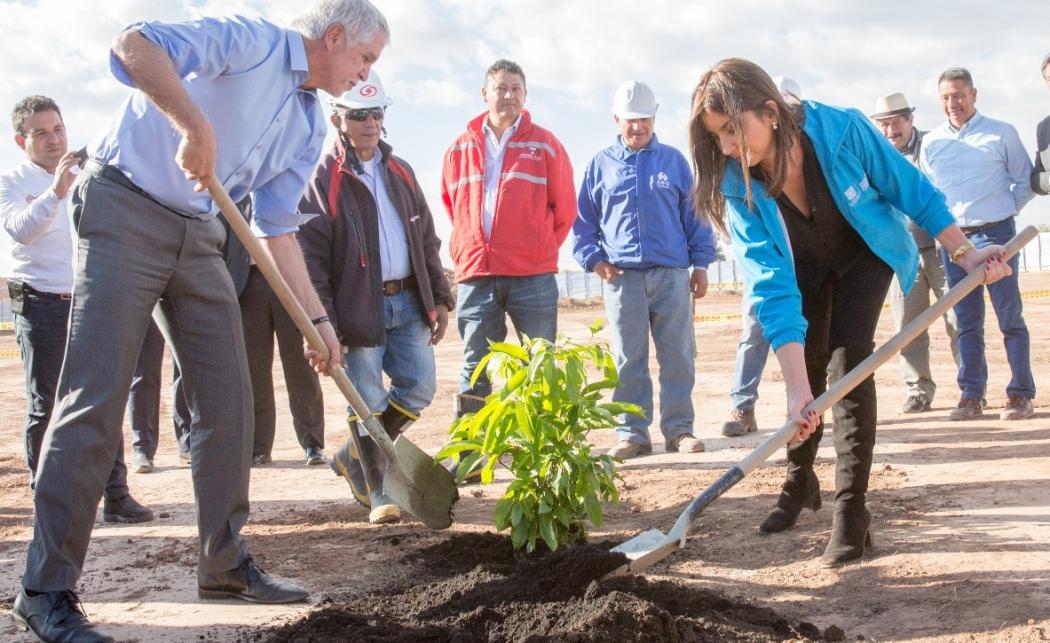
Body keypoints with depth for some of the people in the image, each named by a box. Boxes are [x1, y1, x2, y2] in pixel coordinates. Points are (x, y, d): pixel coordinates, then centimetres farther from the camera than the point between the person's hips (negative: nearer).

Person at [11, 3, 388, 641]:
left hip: (199, 236, 9)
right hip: (126, 212, -8)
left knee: (230, 399, 5)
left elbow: (277, 226, 14)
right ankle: (48, 589, -6)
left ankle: (225, 564, 17)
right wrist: (197, 128, -31)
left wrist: (317, 317, 9)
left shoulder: (311, 126, 13)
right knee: (96, 399, -11)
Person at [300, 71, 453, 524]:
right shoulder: (323, 180, -6)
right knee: (369, 402, -1)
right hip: (359, 308, -6)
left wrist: (439, 298, 12)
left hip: (407, 302, 6)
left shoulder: (400, 172, 15)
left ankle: (353, 457, 24)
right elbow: (311, 257, -11)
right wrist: (321, 324, -17)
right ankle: (378, 493, 12)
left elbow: (426, 240, 19)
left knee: (419, 388, 4)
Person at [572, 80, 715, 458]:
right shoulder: (601, 165, 10)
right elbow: (584, 221, 12)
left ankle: (679, 429, 9)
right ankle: (633, 434, 9)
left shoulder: (674, 161, 10)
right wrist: (592, 258, -1)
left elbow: (694, 215, 10)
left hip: (672, 274, 0)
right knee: (628, 362, 3)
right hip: (621, 277, 0)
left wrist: (701, 264, 5)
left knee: (678, 358, 2)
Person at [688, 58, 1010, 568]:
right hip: (803, 267, 2)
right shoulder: (737, 188, -30)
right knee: (807, 369, 4)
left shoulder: (841, 129, -35)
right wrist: (797, 387, -41)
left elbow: (911, 189, -17)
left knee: (848, 358, -17)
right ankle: (799, 483, 31)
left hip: (864, 253, -2)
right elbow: (772, 286, -34)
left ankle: (851, 510, -14)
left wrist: (963, 252, -19)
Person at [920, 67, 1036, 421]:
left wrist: (1005, 209, 0)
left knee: (1010, 317, -2)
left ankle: (1021, 394, 4)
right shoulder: (931, 143, 8)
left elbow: (1025, 181, 7)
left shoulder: (1001, 133, 0)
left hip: (995, 234, -3)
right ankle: (971, 395, 12)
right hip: (952, 238, 3)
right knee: (967, 322, 7)